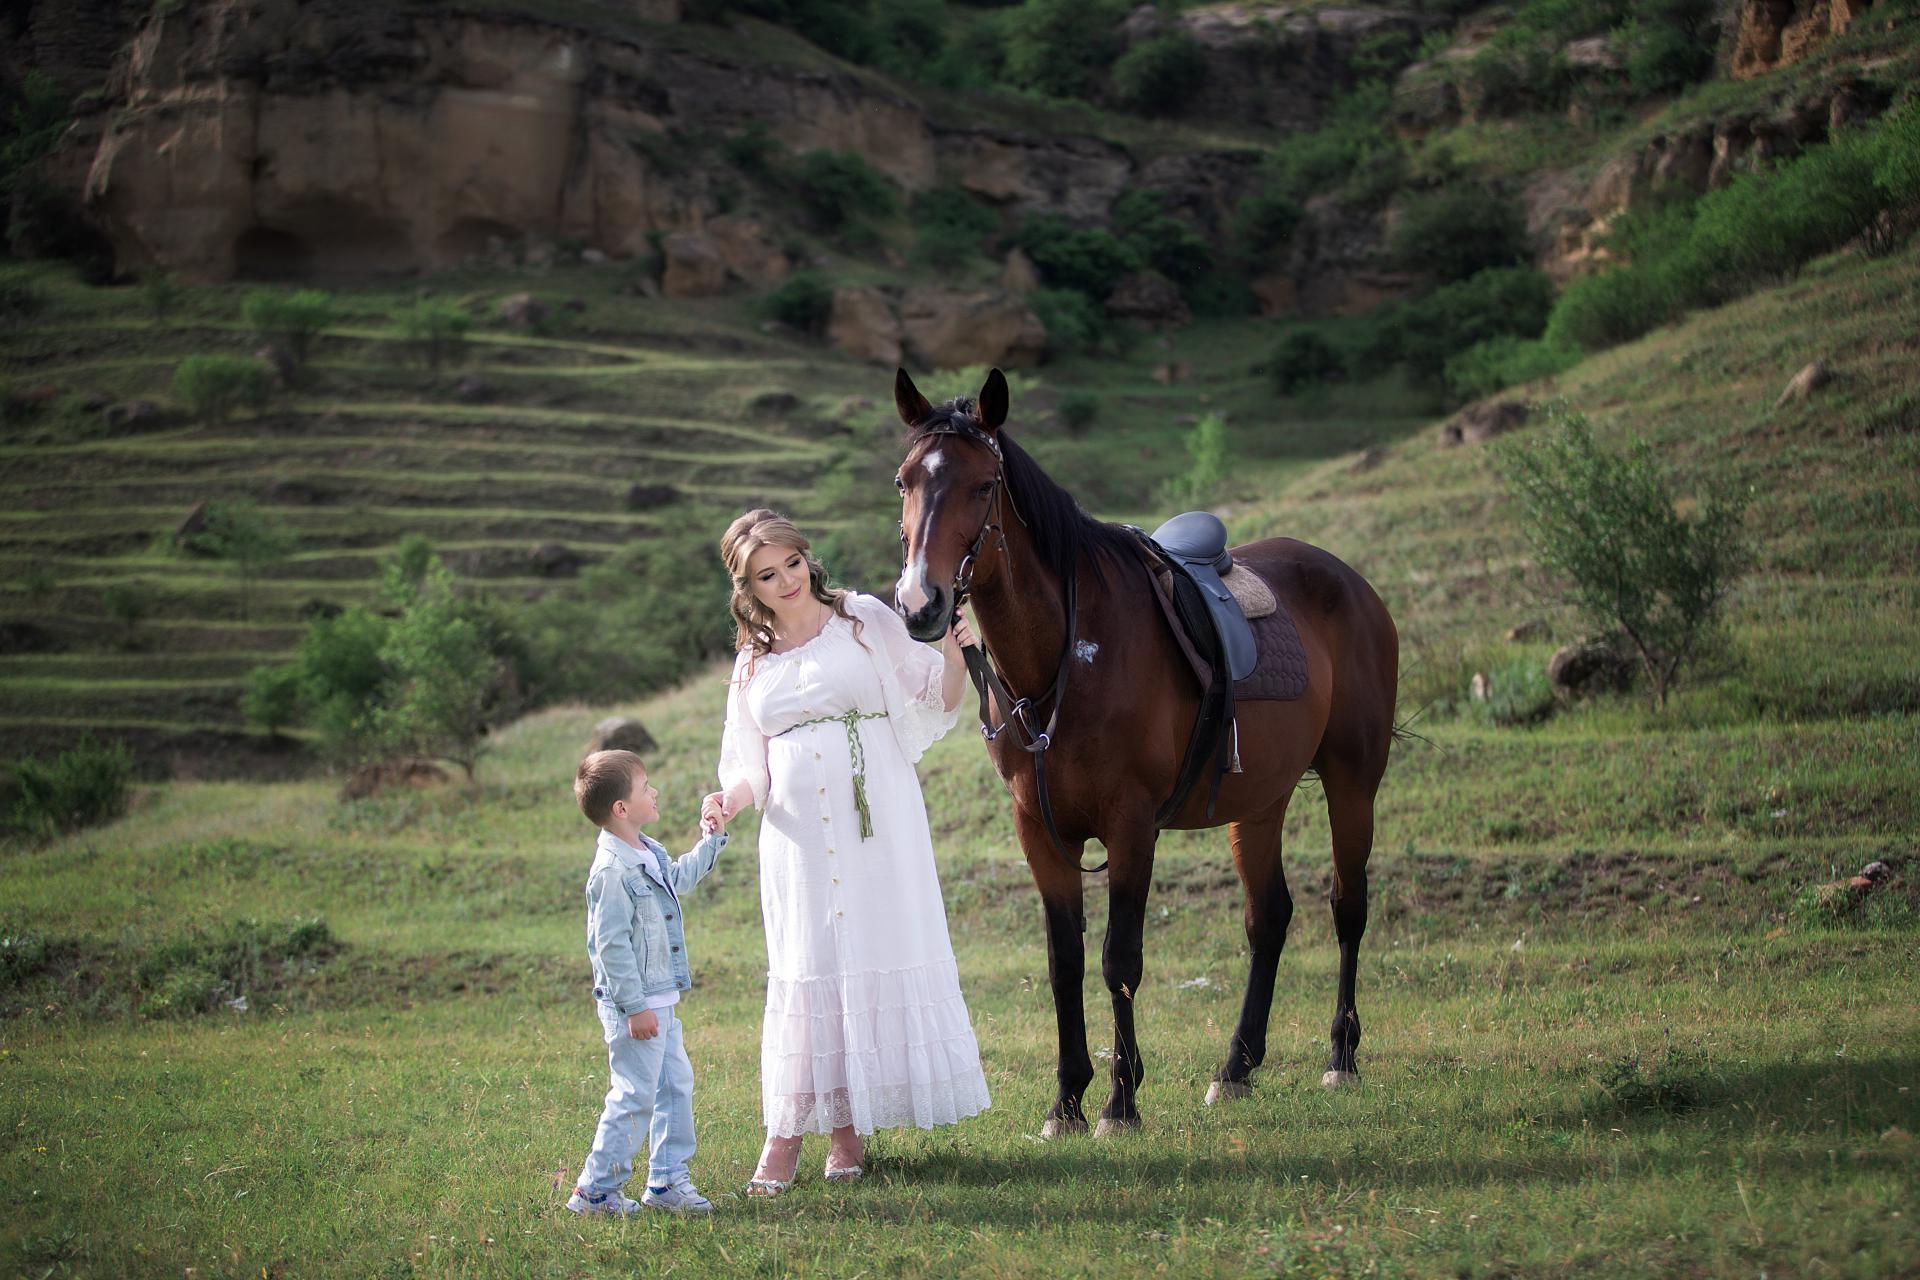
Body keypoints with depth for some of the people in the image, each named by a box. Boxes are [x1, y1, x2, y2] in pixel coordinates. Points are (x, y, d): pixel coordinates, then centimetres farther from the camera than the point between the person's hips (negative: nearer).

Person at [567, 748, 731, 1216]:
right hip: (633, 1006, -10)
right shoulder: (612, 871, -23)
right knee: (636, 1095, -5)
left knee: (676, 1084, 15)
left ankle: (668, 1179, 24)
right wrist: (634, 1007, -22)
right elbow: (611, 945, -23)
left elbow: (678, 877, 33)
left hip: (660, 1001, 10)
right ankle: (595, 1190, 4)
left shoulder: (649, 853, 8)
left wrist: (711, 840, 33)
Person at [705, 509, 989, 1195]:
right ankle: (787, 1132, 1)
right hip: (798, 836, 2)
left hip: (878, 823, -2)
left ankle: (850, 1124, 7)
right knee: (805, 971, -1)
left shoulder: (866, 620, 5)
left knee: (881, 953, -2)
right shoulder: (753, 664, 13)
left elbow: (934, 701, 7)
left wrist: (954, 659, -14)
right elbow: (750, 766, 15)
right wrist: (729, 801, -7)